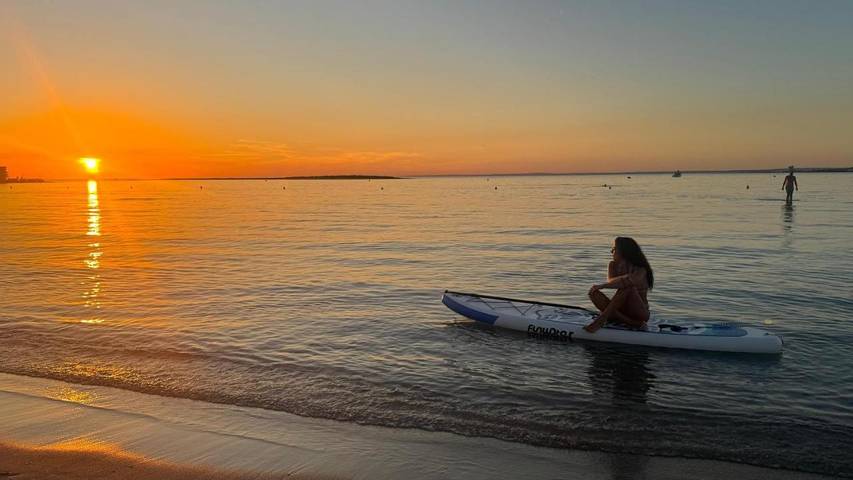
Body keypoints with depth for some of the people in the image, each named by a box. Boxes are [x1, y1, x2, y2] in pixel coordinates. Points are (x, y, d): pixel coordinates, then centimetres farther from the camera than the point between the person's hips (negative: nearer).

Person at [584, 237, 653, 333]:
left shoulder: (640, 270, -11)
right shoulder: (613, 265, 6)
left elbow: (628, 282, -33)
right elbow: (611, 281, -14)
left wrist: (601, 286, -31)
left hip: (640, 313, -5)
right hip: (621, 310, 5)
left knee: (628, 287, -31)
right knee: (594, 293, -19)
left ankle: (601, 319, -35)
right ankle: (633, 323, -32)